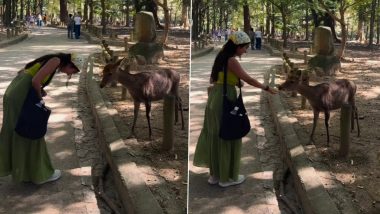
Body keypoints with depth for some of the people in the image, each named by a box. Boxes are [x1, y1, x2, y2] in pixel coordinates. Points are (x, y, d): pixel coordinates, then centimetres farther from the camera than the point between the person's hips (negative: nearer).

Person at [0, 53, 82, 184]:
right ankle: (41, 173, 16)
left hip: (13, 93, 9)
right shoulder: (56, 61, -7)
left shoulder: (50, 61, 20)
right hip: (21, 96, -9)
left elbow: (23, 73, 19)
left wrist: (40, 91, 8)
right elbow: (35, 81, -19)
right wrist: (40, 97, -1)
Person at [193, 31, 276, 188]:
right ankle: (227, 177, 12)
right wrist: (267, 88, -8)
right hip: (226, 99, -9)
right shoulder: (231, 60, -14)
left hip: (215, 97, 9)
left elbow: (212, 80, 20)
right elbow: (248, 79, -16)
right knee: (227, 136, 2)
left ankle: (215, 174, 22)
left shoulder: (221, 57, 13)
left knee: (216, 136, 14)